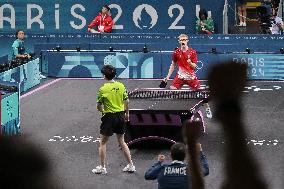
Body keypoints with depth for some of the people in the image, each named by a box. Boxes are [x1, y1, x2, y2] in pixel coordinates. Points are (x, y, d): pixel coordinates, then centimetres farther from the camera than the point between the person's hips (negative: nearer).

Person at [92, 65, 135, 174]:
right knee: (121, 141, 16)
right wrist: (127, 113, 16)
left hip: (109, 117, -5)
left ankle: (102, 167, 12)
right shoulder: (121, 86, -1)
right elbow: (127, 101, 3)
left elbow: (99, 106, -9)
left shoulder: (103, 89, -14)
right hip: (121, 115, 5)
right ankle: (131, 165, 16)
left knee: (103, 142, 9)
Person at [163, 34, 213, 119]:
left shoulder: (192, 52, -7)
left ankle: (208, 110, 17)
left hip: (191, 76, -1)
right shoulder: (176, 52, -2)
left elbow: (194, 66, -7)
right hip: (180, 76, 1)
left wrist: (190, 63, -30)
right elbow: (173, 65, 10)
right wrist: (168, 76, 5)